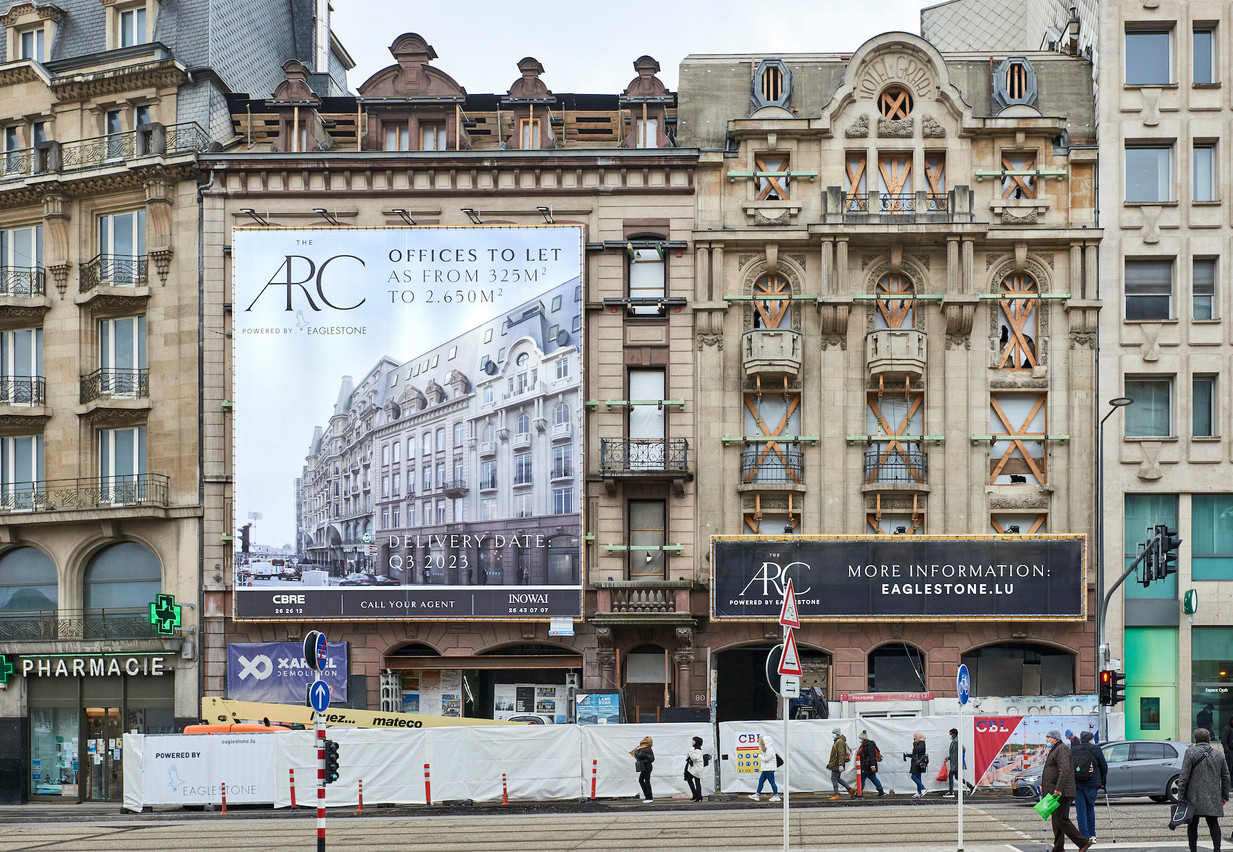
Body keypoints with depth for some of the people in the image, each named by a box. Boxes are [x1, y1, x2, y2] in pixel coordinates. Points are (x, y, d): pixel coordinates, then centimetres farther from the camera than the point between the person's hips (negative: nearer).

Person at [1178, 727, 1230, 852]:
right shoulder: (1218, 755, 8)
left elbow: (1184, 775, -10)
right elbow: (1226, 777, 13)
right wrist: (1225, 795, 21)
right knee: (1213, 824, 8)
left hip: (1195, 797, -3)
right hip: (1213, 798, 3)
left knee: (1192, 825, 4)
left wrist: (1180, 794, -7)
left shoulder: (1191, 752, -6)